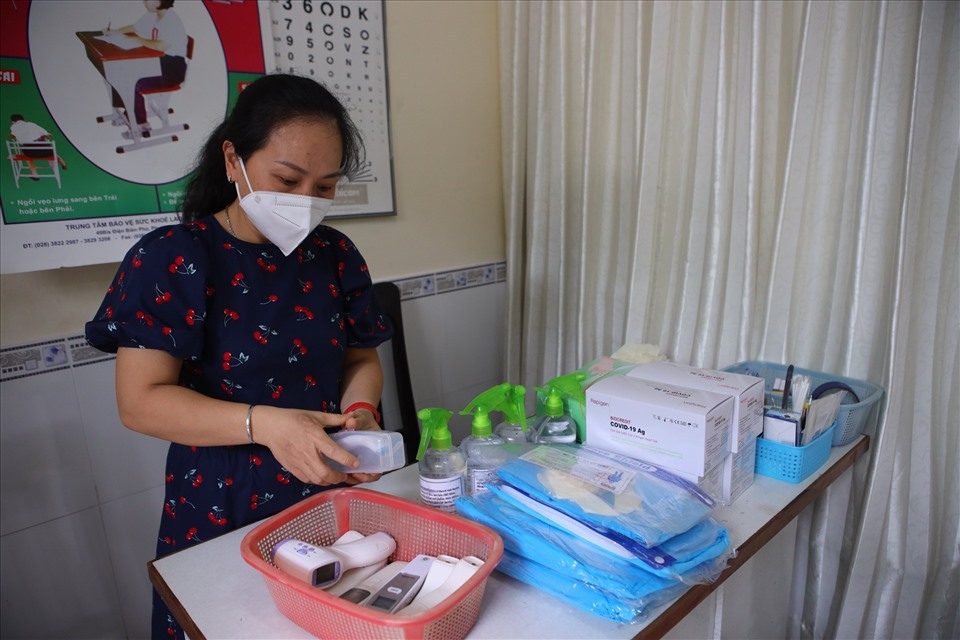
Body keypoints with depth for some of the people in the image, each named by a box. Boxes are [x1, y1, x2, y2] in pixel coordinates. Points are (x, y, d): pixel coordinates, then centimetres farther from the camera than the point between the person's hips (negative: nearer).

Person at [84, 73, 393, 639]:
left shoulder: (335, 255, 0)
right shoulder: (170, 259, -12)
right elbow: (141, 401, -16)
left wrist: (360, 413, -15)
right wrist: (264, 423, -29)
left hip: (333, 497, 4)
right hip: (221, 513, -3)